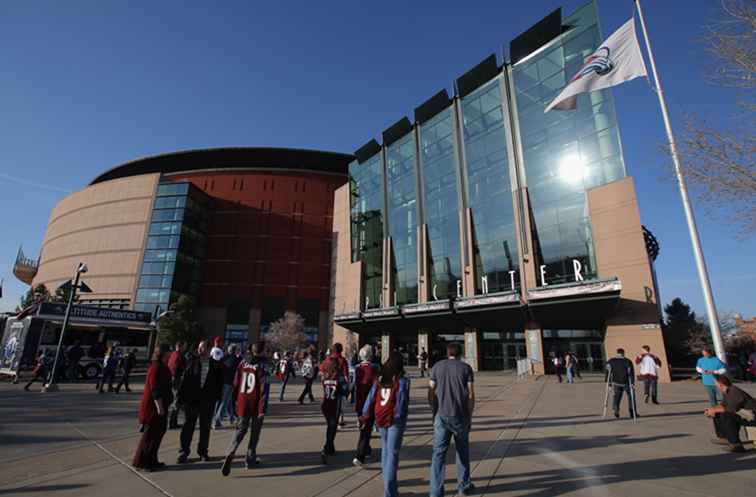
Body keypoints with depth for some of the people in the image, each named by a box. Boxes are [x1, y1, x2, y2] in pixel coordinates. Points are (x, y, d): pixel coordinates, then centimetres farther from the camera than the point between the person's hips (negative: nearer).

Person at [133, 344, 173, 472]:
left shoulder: (161, 367, 11)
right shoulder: (156, 368, -20)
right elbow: (155, 390, -24)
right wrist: (160, 407, -24)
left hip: (160, 405, 10)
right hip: (154, 406, -10)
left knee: (158, 432, 16)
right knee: (150, 434, 1)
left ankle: (151, 460, 26)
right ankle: (140, 462, 14)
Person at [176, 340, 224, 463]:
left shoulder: (216, 364, -1)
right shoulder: (192, 361, -1)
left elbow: (219, 383, 1)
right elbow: (184, 379, -2)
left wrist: (217, 396, -6)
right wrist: (181, 395, -7)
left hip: (208, 400, 1)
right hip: (191, 399, -1)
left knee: (205, 427, 12)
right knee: (188, 425, 8)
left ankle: (203, 452, 26)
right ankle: (183, 452, 21)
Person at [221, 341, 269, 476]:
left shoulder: (243, 363, 1)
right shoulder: (262, 366, -14)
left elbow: (236, 384, 6)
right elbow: (263, 389, -17)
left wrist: (236, 401, 17)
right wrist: (262, 409, -13)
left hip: (243, 403, 4)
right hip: (256, 405, -4)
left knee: (240, 430, 14)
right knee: (255, 432, 14)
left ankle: (230, 454, -6)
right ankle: (250, 459, 22)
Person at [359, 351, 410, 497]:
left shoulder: (380, 378, 5)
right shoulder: (402, 380, -7)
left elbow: (371, 397, 3)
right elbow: (402, 400, -14)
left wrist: (365, 417, 5)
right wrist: (399, 416, -12)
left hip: (380, 419, 5)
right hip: (394, 420, -5)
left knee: (385, 450, 21)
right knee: (392, 453, 0)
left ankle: (389, 483, 33)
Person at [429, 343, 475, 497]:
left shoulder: (437, 367, 4)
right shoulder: (466, 367, 0)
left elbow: (431, 392, 1)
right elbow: (470, 394, -3)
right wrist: (470, 415, 6)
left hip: (442, 415, 0)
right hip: (461, 415, 0)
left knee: (439, 453, 5)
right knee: (462, 451, 19)